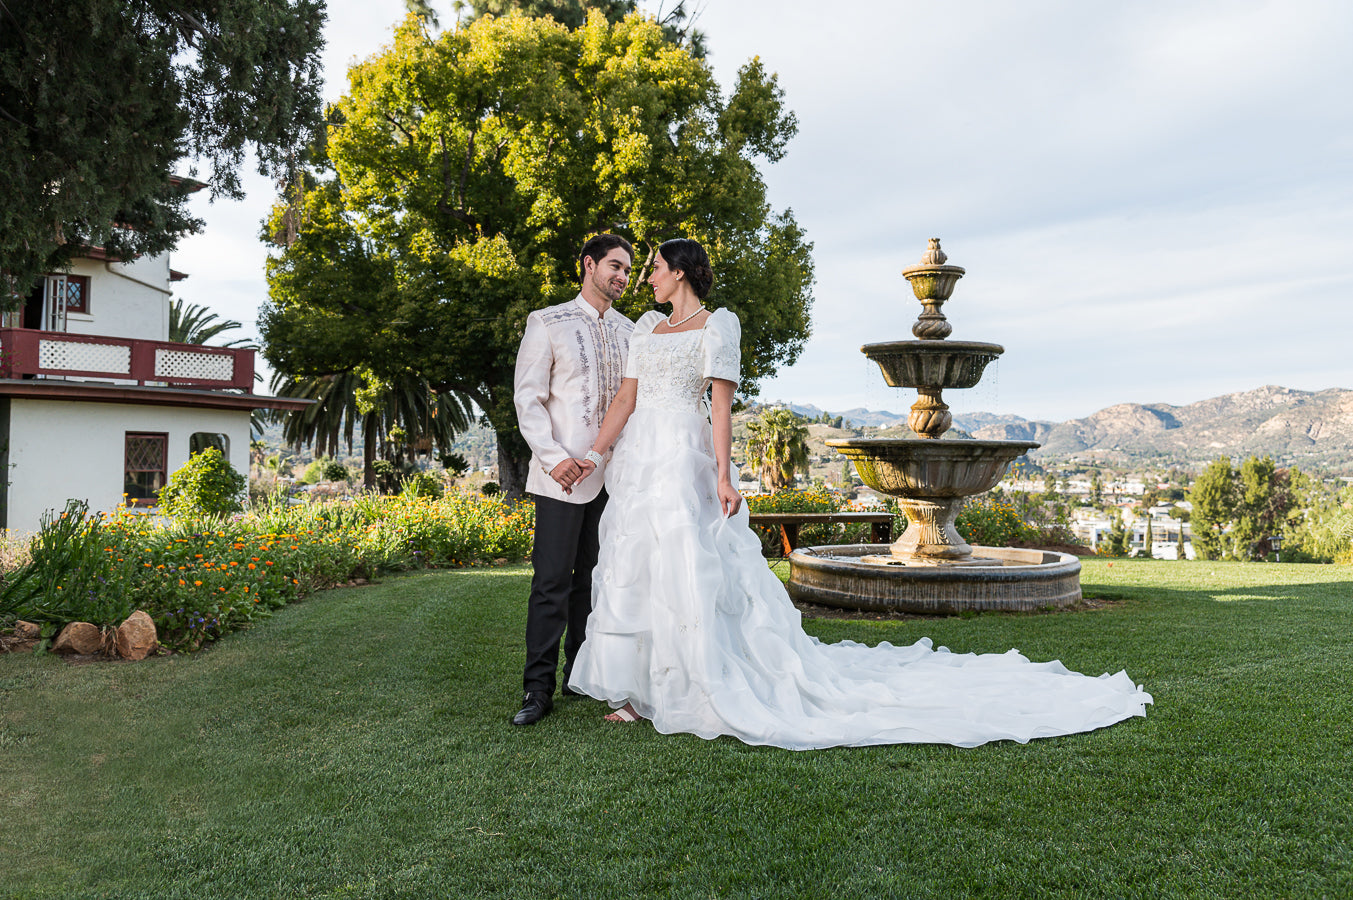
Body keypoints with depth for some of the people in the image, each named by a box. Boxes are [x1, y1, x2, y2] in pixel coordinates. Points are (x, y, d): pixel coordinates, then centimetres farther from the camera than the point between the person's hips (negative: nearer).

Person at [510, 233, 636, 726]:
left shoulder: (629, 331, 15)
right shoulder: (547, 323, 2)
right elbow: (528, 398, -4)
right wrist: (553, 457, -15)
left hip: (613, 475, 5)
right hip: (564, 473, -4)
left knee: (596, 578, 9)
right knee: (552, 581, -5)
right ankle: (539, 689, 2)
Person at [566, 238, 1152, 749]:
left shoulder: (715, 327, -3)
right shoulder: (646, 327, 18)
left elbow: (720, 404, -10)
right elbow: (626, 397, 13)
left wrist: (723, 476, -17)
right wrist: (596, 453, 3)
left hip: (684, 458, -8)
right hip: (637, 462, 8)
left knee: (693, 572, -8)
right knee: (634, 572, 8)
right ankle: (641, 692, 18)